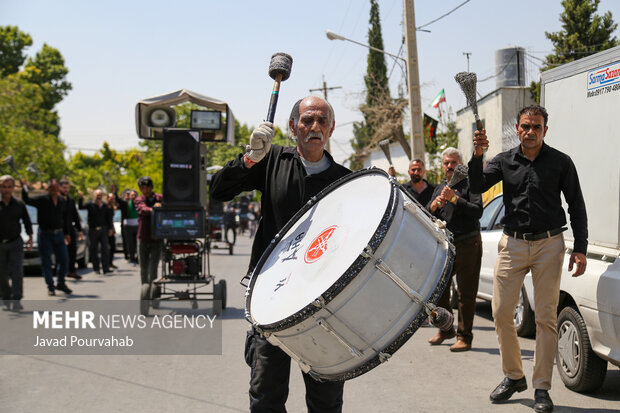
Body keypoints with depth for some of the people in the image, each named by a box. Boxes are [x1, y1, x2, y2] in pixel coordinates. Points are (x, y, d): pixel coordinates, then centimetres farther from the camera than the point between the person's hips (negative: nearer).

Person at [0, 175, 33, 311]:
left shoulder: (19, 204, 3)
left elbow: (27, 221, 11)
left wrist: (30, 237, 4)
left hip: (15, 243, 0)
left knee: (17, 271, -11)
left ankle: (16, 300, -13)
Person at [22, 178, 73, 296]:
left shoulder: (62, 201, 7)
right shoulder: (42, 200, -7)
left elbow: (66, 218, 16)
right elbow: (27, 200, -22)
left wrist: (67, 233, 15)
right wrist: (24, 188, -39)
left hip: (59, 234, 4)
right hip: (45, 234, -4)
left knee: (64, 260, 7)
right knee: (46, 262, 2)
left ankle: (60, 283, 24)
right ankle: (50, 287, 12)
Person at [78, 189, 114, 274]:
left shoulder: (105, 206, 8)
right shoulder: (90, 205, -2)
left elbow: (108, 218, 14)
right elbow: (80, 207, -18)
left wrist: (110, 228, 10)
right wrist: (80, 198, -34)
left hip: (103, 230, 2)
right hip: (93, 230, -2)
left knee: (105, 249, -5)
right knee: (93, 250, 4)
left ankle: (106, 268, -4)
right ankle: (96, 268, 15)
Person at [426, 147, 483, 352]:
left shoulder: (469, 184, 0)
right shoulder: (439, 188, 18)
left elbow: (477, 212, -14)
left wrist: (455, 199, -19)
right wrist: (435, 204, -10)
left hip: (467, 244, -6)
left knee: (466, 293, -3)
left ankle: (464, 336, 4)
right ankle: (445, 329, 25)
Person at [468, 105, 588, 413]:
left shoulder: (561, 162, 4)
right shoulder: (504, 161, 8)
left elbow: (576, 207, 6)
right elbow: (476, 187, -4)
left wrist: (580, 248, -2)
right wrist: (477, 155, -19)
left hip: (549, 245, -2)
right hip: (512, 245, 2)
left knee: (546, 318, 0)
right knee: (501, 314, 1)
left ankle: (541, 388, 9)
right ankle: (513, 376, 20)